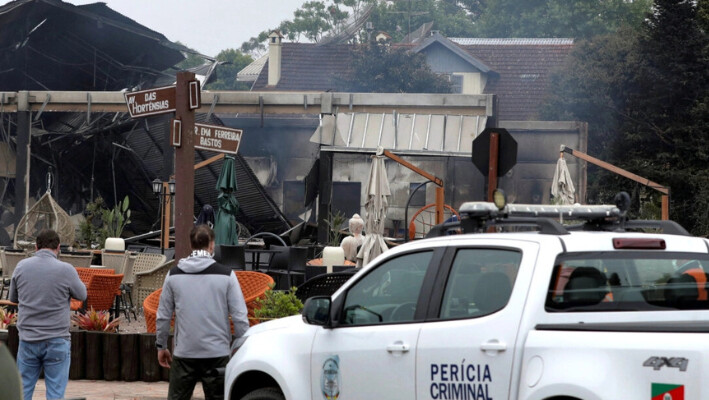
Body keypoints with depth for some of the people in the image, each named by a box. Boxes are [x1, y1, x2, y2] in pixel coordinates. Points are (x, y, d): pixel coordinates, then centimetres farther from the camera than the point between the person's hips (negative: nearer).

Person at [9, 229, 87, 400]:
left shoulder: (21, 266, 0)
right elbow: (82, 295, 6)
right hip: (57, 341, -3)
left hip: (28, 340, 3)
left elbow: (13, 298, 13)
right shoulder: (66, 270, -11)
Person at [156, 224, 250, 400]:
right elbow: (240, 317, -5)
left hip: (184, 353, 2)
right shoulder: (226, 275, -5)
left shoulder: (174, 275, 2)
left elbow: (163, 315, 6)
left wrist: (161, 346, 18)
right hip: (217, 353, -2)